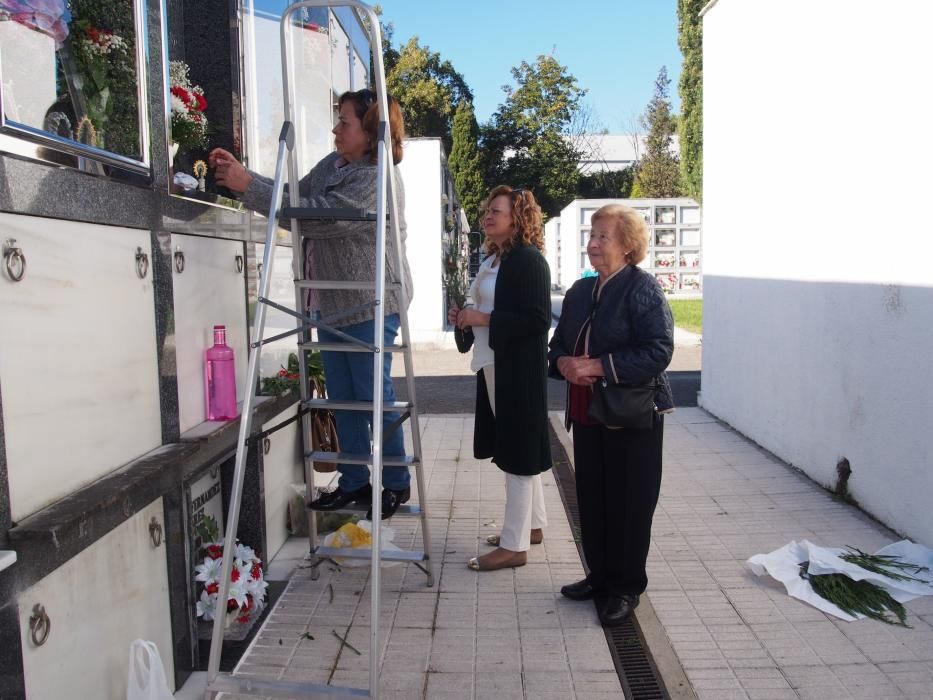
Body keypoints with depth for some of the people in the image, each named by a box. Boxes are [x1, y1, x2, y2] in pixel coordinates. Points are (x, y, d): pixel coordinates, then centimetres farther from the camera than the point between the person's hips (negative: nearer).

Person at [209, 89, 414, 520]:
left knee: (374, 395, 0)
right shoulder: (332, 164, 12)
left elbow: (317, 216, -24)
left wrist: (249, 187, -20)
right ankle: (354, 482, 25)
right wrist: (242, 174, 1)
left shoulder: (377, 178, -17)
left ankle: (396, 484, 17)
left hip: (370, 305, -9)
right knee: (342, 396, 12)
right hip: (333, 303, 9)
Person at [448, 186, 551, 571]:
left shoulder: (529, 260, -13)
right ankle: (532, 524, 31)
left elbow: (538, 321, -20)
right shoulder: (492, 259, 14)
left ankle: (514, 545, 7)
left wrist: (483, 319, -20)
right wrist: (464, 317, 5)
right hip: (494, 365, 9)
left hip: (519, 369, -9)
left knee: (518, 451, -2)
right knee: (516, 449, 17)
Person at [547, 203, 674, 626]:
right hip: (587, 413, 7)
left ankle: (625, 588, 20)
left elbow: (659, 351, -20)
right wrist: (564, 363, -6)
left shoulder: (643, 289, -11)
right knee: (591, 499, 14)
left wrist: (598, 365, -22)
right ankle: (600, 576, 31)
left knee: (629, 503, 4)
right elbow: (558, 343, 18)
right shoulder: (580, 291, 12)